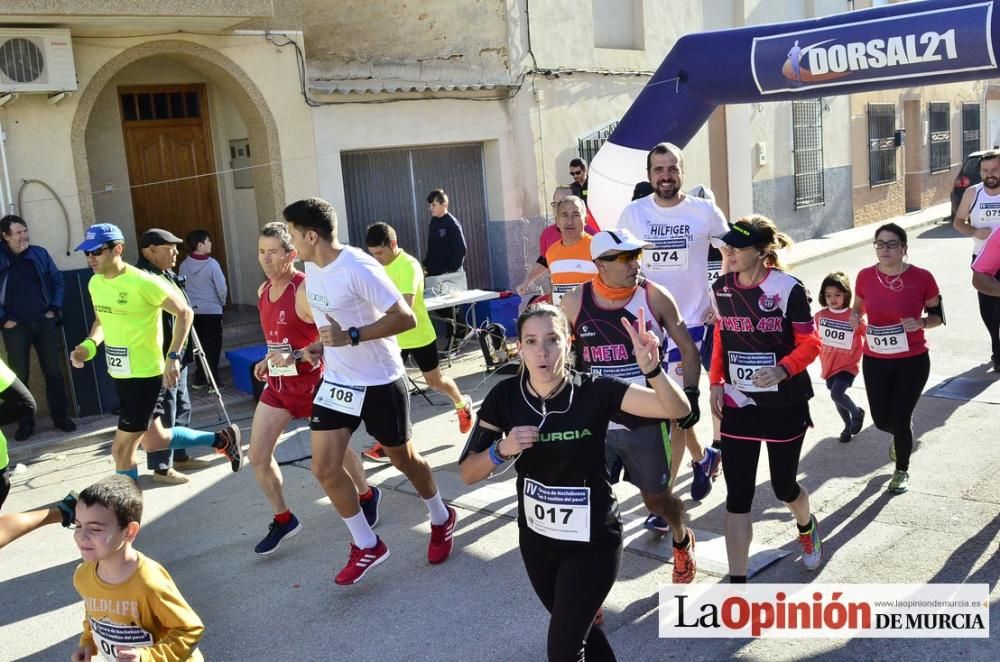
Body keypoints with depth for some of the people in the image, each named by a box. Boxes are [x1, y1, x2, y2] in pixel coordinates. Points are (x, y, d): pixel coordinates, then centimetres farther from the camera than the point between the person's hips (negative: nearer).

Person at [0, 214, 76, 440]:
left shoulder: (39, 254, 1)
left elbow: (58, 281, 9)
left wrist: (55, 309, 1)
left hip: (45, 322, 2)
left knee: (53, 371, 7)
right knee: (20, 376, 5)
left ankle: (60, 416, 18)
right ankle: (25, 422, 15)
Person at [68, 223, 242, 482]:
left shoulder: (142, 282, -19)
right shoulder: (95, 283, 5)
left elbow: (184, 312, -14)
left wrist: (173, 357, -21)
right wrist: (89, 345, 1)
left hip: (146, 375, -8)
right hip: (120, 375, 8)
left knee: (122, 449, -2)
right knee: (154, 441, 18)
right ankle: (222, 439, 35)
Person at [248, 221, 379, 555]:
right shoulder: (263, 290, 5)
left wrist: (295, 357, -33)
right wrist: (270, 359, 11)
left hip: (311, 382, -7)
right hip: (277, 384, 7)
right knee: (258, 456, 3)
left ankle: (367, 494, 41)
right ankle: (283, 520, 21)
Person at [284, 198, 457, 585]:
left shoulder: (359, 268, -24)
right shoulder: (311, 268, 1)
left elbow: (406, 318, -27)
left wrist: (351, 337, -32)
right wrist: (322, 346, 2)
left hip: (380, 382, -7)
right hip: (336, 380, 7)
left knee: (403, 458, 12)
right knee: (324, 469, -1)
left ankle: (442, 520, 40)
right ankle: (367, 545, 17)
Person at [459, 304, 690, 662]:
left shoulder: (594, 391, -21)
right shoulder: (504, 397, -13)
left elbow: (678, 410, -27)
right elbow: (468, 473, -8)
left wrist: (651, 369, -46)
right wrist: (501, 449, -28)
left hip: (593, 540, -4)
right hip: (536, 538, 4)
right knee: (575, 628, 26)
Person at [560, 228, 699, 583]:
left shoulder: (654, 297, -8)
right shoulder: (574, 303, -7)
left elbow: (688, 348, 3)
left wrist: (689, 394, -5)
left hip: (647, 421, 0)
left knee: (656, 497, 15)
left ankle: (682, 541, 50)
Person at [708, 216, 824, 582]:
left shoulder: (788, 288, -15)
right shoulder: (721, 288, 0)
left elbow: (811, 344, -12)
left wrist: (782, 370, -29)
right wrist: (716, 383, 5)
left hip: (785, 404, -3)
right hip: (738, 404, 3)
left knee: (784, 486, 14)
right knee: (737, 494, -2)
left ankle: (806, 527, 51)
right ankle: (737, 582, 4)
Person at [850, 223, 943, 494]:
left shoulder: (922, 277, -13)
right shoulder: (865, 277, -7)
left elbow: (938, 316, -1)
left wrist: (920, 323, -22)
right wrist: (855, 317, -11)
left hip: (913, 361, -3)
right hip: (875, 361, 3)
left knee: (900, 418, 2)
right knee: (881, 420, 9)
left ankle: (902, 471, 30)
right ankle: (901, 436, 49)